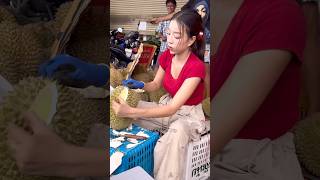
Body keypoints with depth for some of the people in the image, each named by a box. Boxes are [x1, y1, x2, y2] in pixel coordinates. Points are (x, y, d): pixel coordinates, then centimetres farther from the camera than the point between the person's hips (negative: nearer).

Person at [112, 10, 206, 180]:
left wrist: (131, 112, -42)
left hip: (188, 114, -6)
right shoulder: (166, 56, -8)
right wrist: (139, 85, -16)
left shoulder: (196, 67, -28)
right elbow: (156, 85, 9)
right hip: (167, 106, 7)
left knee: (176, 133, -41)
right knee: (121, 108, -9)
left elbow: (173, 108, -34)